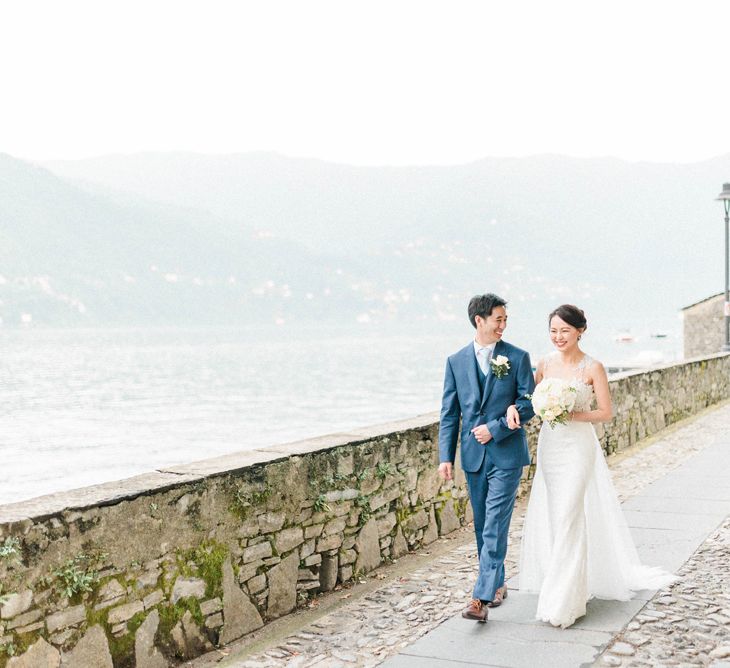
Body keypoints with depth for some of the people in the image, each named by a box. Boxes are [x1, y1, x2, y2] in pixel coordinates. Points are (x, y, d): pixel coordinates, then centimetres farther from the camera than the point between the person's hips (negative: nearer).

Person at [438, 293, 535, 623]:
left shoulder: (518, 357, -1)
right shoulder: (456, 361, 5)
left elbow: (528, 404, -4)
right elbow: (449, 413, 5)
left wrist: (494, 428, -13)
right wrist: (446, 456, -1)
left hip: (506, 453, -3)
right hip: (473, 456, 3)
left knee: (495, 527, -9)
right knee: (483, 526, 13)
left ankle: (482, 598, -12)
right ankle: (497, 583, 30)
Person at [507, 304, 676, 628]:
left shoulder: (593, 368, -9)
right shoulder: (545, 363, 4)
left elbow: (606, 412, -6)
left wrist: (572, 414, -19)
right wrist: (514, 407, -14)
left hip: (578, 447, -5)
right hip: (549, 445, 5)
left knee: (568, 519, -9)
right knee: (552, 516, 11)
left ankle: (563, 599, -2)